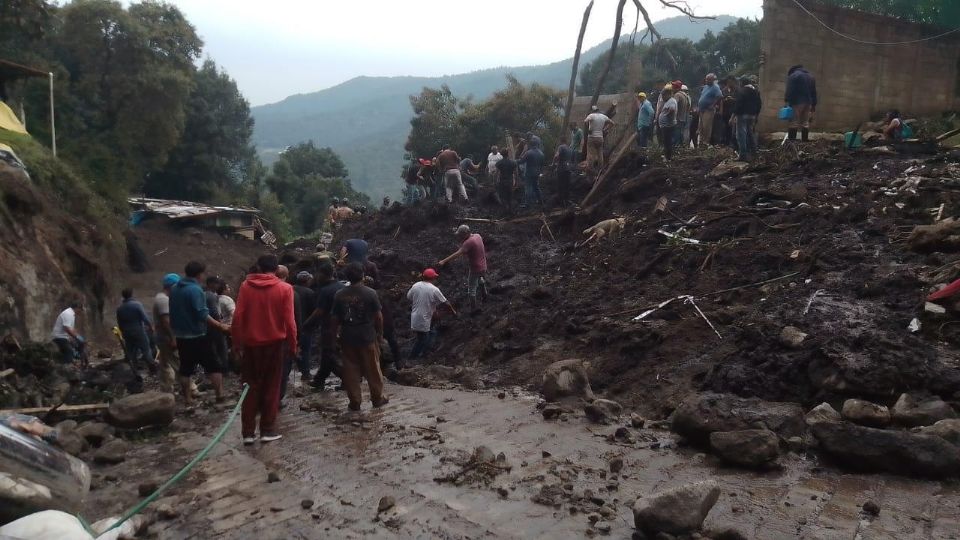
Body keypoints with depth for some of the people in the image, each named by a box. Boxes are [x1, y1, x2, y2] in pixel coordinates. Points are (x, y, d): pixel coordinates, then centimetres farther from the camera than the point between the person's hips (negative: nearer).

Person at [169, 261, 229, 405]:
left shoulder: (174, 289, 8)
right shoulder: (195, 289, -18)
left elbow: (173, 312, 17)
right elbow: (203, 315, -23)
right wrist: (220, 326, -19)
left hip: (181, 336, 7)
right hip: (197, 335, -7)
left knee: (186, 368, 12)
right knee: (213, 366, 1)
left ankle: (187, 399, 15)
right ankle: (220, 395, -2)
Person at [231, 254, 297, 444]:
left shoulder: (246, 286, -1)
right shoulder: (285, 288, -6)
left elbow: (238, 317, -4)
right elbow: (289, 321, -8)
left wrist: (238, 343, 3)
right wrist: (292, 345, 1)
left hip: (251, 343, 2)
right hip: (275, 343, -1)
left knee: (251, 386, 10)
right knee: (271, 387, 9)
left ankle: (248, 432, 10)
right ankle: (268, 430, 9)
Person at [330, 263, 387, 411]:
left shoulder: (340, 294, -2)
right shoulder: (370, 293, -9)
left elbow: (334, 318, 1)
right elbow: (378, 316, -6)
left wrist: (334, 334, 13)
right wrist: (380, 333, 6)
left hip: (347, 338, 2)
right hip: (367, 337, -2)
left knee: (351, 370, 9)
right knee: (372, 369, 10)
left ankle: (355, 402, 13)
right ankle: (377, 398, 21)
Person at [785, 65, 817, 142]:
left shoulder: (793, 76, -2)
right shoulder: (811, 77, 21)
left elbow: (789, 91, -11)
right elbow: (814, 92, 20)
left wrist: (787, 101, -8)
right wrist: (813, 105, 20)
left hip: (797, 102, -6)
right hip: (808, 103, 6)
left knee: (794, 122, -7)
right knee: (805, 123, 9)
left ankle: (791, 141, -11)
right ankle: (805, 140, 7)